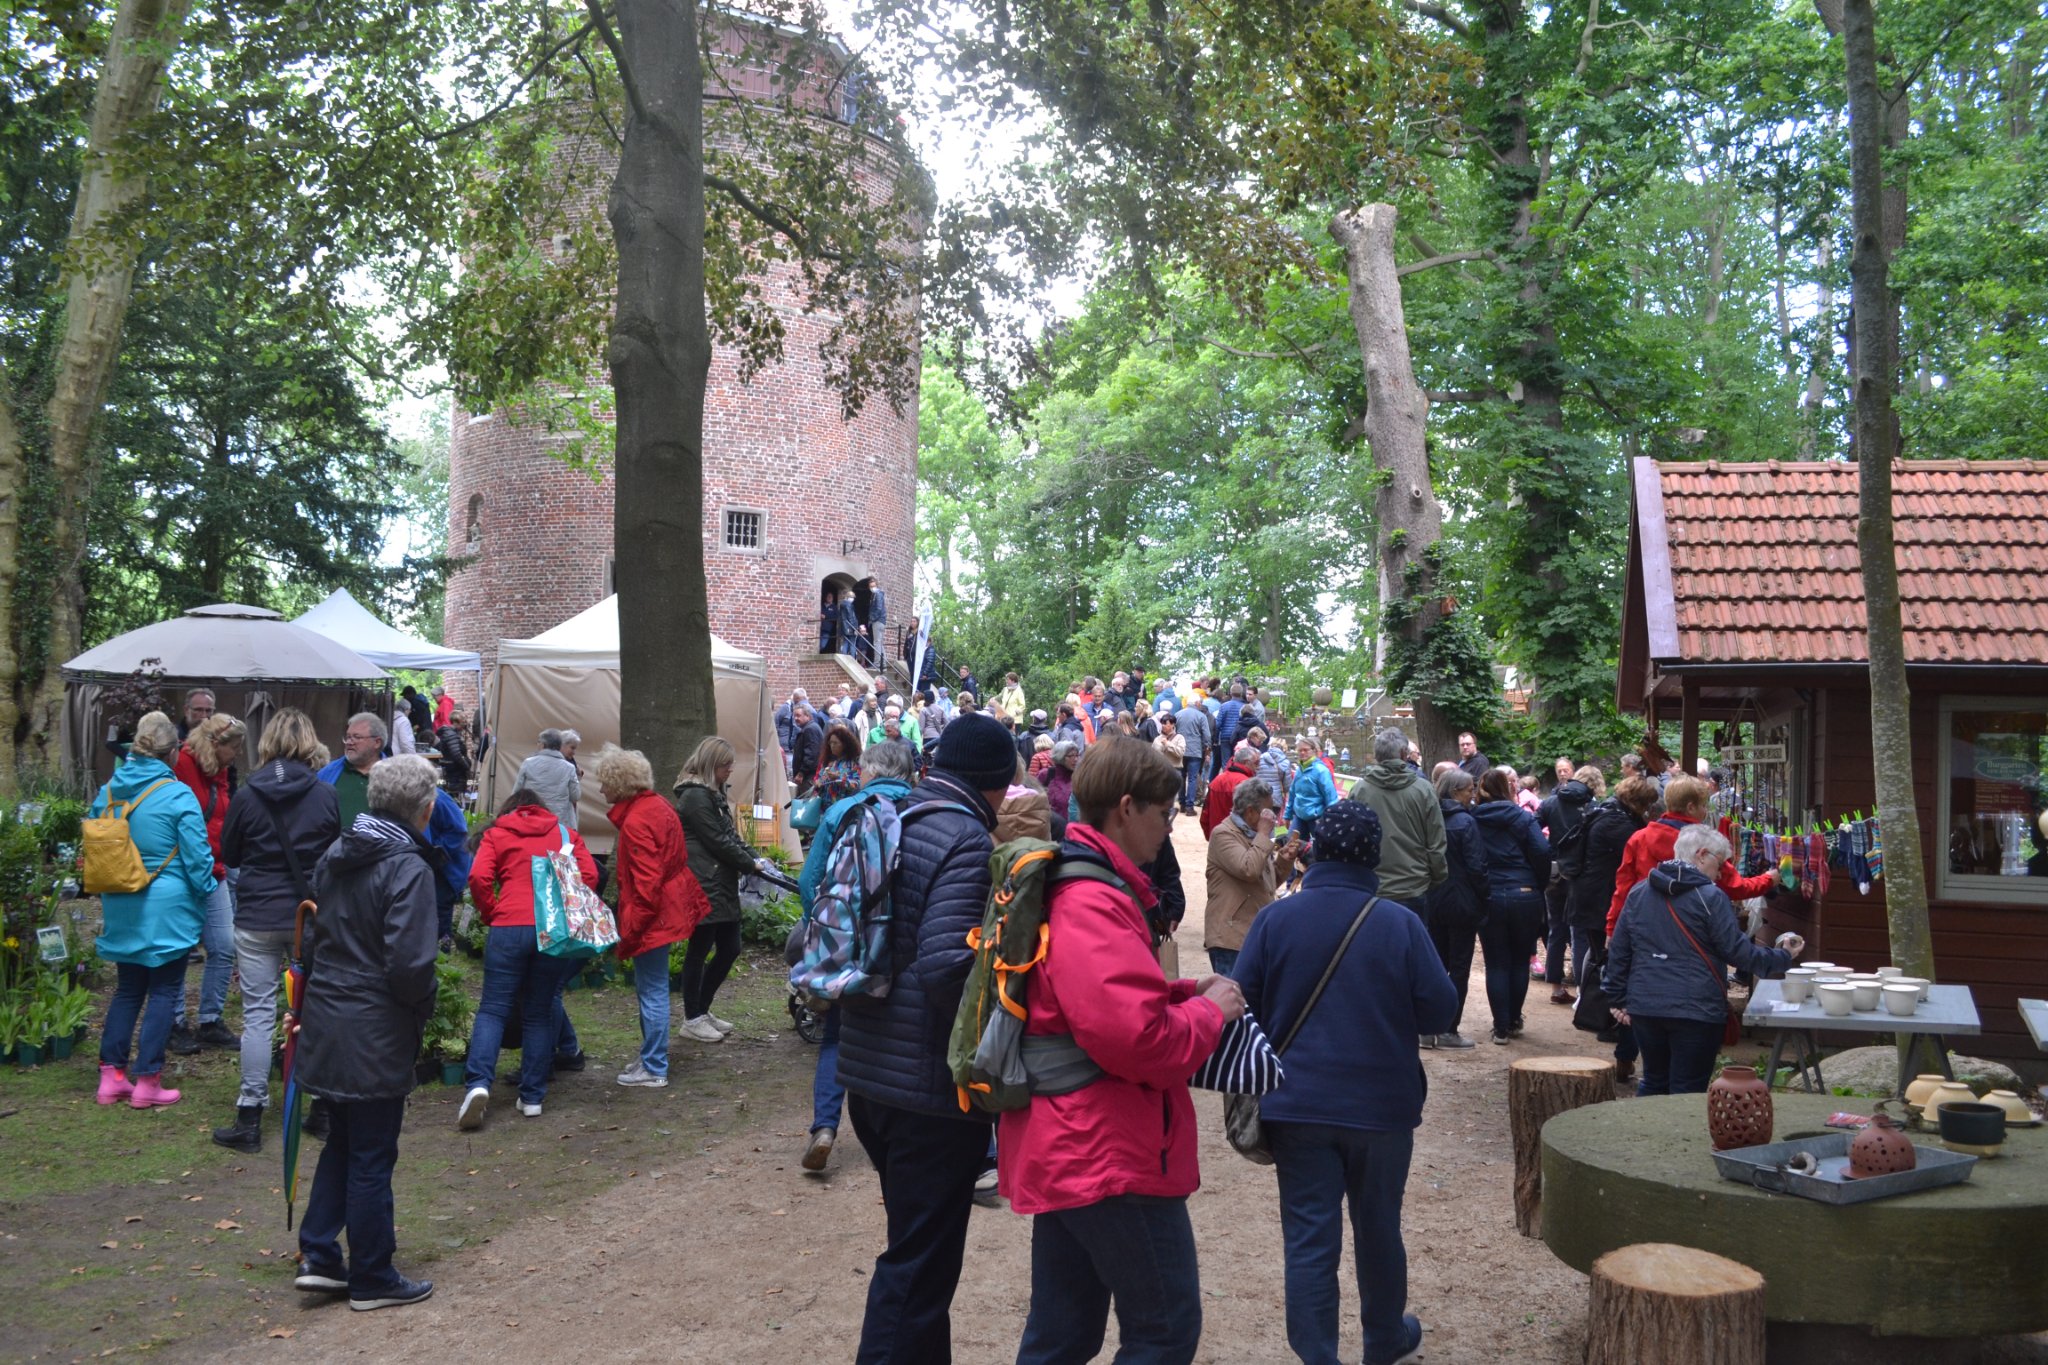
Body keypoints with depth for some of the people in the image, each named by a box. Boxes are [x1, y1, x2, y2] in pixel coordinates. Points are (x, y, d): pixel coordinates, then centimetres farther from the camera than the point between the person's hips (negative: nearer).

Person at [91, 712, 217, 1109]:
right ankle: (146, 1081, 6)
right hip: (166, 910, -6)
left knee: (128, 989, 17)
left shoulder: (107, 792, 3)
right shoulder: (178, 795, -15)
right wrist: (206, 895, 3)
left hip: (121, 909, 6)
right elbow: (197, 857, -13)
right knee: (164, 991, 5)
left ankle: (111, 1076, 17)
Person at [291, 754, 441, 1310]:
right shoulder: (408, 870, -19)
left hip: (326, 1020, 8)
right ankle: (373, 1280, 17)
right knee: (372, 1158, 5)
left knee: (341, 1143, 22)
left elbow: (312, 935, 16)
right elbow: (410, 963, -23)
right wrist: (423, 1012, -4)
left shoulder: (334, 857, 7)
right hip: (375, 1035, -7)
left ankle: (318, 1257, 24)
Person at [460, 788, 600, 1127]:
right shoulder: (566, 833, 17)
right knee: (540, 1013, 9)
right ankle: (532, 1096, 8)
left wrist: (491, 915, 10)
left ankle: (478, 1083, -15)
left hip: (509, 928, -1)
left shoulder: (496, 833, 13)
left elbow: (478, 878, -2)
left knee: (493, 1008, 3)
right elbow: (589, 874, 6)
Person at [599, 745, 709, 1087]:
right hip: (669, 909, 10)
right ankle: (651, 1056, 29)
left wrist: (629, 931, -18)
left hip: (651, 917, -10)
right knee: (649, 988, 19)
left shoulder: (636, 822, -20)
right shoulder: (658, 806, 9)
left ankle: (653, 1069, 7)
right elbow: (677, 857, 17)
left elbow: (646, 883, -24)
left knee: (652, 991, -1)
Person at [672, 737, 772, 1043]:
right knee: (700, 950, -1)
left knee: (729, 949, 11)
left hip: (722, 885, 10)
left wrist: (756, 857, 6)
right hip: (704, 887, -10)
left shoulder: (713, 794, 18)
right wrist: (751, 864, -6)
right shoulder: (695, 796, -14)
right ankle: (692, 1019, 10)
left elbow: (730, 835, 20)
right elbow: (718, 842, -16)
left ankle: (702, 1010, 24)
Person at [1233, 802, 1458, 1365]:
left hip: (1298, 1103, 0)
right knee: (1379, 1229, 18)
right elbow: (1441, 1011, -7)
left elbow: (1243, 1005, -4)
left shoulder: (1275, 918, -7)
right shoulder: (1400, 922, -10)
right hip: (1382, 1105, 1)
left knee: (1310, 1239, 4)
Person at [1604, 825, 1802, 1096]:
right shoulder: (1711, 898, -9)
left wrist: (1620, 999, 14)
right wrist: (1783, 957, 8)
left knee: (1653, 1082, 18)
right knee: (1688, 1092, 2)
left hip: (1644, 1007, 5)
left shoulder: (1637, 893, 8)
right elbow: (1739, 952, -7)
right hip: (1696, 1011, -5)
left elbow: (1618, 951, 9)